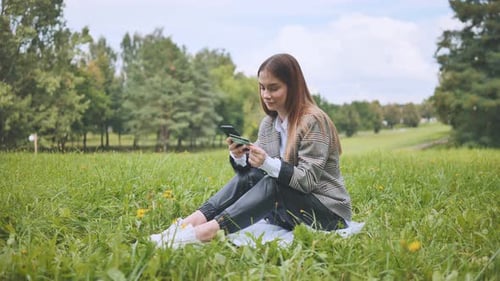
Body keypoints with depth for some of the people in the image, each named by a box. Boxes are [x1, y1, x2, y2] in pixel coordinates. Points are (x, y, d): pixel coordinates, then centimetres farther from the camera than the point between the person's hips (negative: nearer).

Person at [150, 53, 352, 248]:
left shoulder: (313, 121, -15)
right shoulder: (268, 122, 6)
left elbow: (308, 180, -21)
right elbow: (255, 169, 1)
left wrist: (268, 163, -36)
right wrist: (238, 157, -21)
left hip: (329, 212, -6)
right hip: (287, 211, 6)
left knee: (272, 184, -31)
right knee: (248, 175, -17)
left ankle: (206, 232, -43)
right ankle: (187, 224, -29)